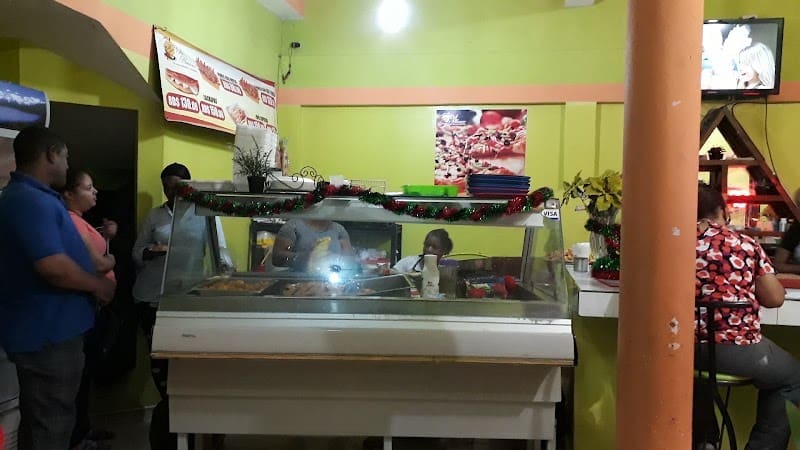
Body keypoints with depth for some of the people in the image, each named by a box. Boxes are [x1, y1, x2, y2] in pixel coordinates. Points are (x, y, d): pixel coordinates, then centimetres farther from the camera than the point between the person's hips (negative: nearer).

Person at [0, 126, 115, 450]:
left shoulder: (29, 197, 14)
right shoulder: (31, 200, -21)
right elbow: (53, 266, -31)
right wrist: (98, 285, -15)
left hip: (43, 329, 11)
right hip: (48, 333, -11)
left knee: (40, 422, 21)